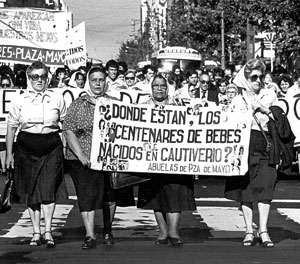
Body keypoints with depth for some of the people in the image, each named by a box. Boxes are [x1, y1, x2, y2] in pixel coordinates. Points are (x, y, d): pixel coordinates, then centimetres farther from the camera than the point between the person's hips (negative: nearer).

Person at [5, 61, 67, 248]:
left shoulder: (58, 99, 4)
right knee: (31, 192, 5)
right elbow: (11, 128, 8)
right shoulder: (20, 101, 3)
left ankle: (48, 231, -4)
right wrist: (9, 154, 6)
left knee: (48, 189, -10)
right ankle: (36, 232, 13)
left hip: (51, 149, -1)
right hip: (26, 149, 1)